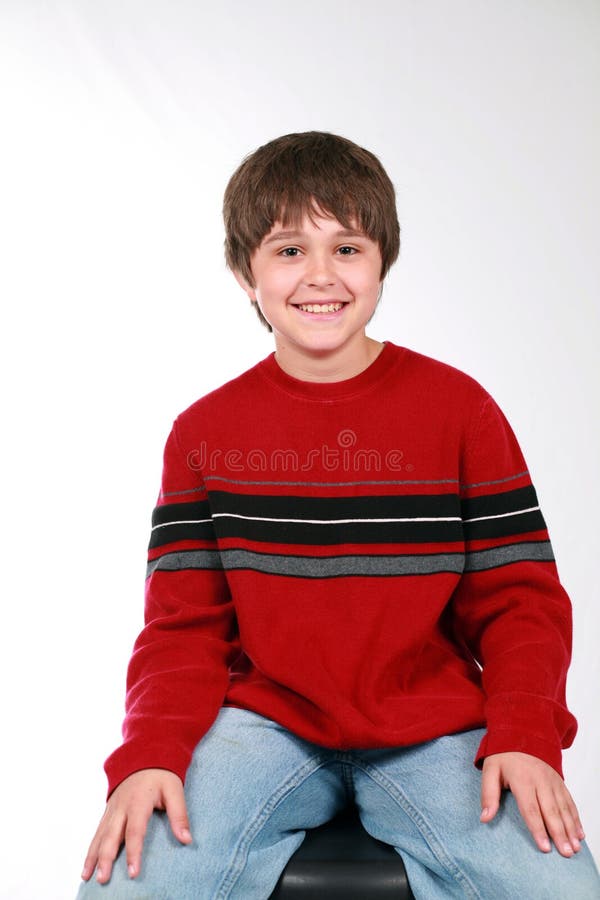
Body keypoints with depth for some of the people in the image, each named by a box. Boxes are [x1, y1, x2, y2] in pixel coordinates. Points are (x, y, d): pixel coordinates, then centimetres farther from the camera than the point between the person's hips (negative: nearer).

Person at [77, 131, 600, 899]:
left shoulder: (457, 406, 1)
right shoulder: (205, 432, 4)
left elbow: (521, 597, 1)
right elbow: (184, 623, 4)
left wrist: (524, 737, -14)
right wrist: (150, 755, -12)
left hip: (432, 732, 0)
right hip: (265, 722, 1)